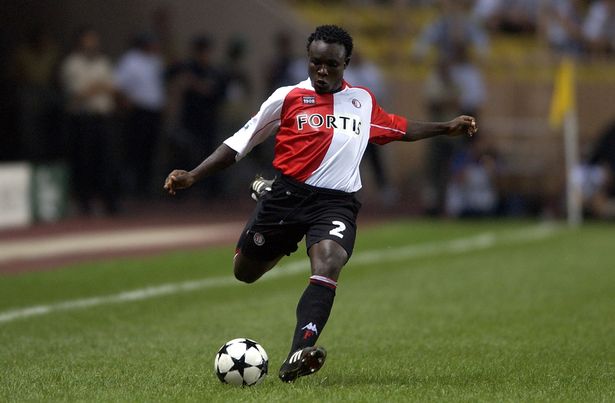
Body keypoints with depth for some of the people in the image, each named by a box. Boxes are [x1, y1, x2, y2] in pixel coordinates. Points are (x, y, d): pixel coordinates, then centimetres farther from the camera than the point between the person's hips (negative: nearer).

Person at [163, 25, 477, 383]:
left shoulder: (363, 101, 13)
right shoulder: (288, 98, 2)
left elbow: (399, 129, 33)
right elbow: (239, 143, 5)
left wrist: (446, 128, 27)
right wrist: (192, 177, -3)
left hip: (336, 203, 0)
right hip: (287, 194, 0)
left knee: (328, 264, -29)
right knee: (245, 272, 11)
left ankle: (298, 357, -42)